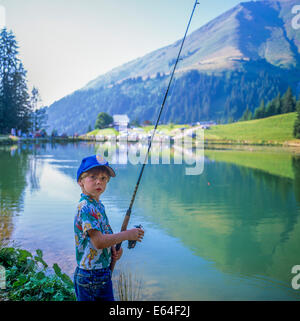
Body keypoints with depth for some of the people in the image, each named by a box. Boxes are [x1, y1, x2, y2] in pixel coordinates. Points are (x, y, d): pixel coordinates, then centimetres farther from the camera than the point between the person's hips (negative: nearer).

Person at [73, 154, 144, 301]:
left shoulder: (99, 205, 8)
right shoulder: (86, 207, -22)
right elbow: (98, 241, -28)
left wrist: (115, 248, -4)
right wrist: (127, 234, -19)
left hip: (104, 272, 9)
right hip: (89, 276, -9)